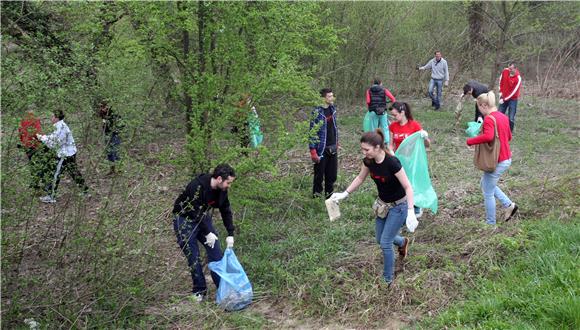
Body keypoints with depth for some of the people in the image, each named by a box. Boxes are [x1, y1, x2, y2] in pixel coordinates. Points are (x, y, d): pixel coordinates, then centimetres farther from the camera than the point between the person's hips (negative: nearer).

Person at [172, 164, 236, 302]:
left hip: (203, 217, 7)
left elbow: (226, 211, 1)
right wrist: (207, 233, -26)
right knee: (193, 256, -7)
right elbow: (196, 212, -29)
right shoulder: (197, 187, -31)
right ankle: (199, 291, 5)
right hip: (185, 219, -6)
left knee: (215, 252, 0)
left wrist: (230, 234, -3)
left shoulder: (222, 190, -9)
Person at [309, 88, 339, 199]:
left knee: (332, 175, 13)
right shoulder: (317, 112, -15)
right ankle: (316, 196, 20)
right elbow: (313, 132, -15)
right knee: (319, 176, 5)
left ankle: (329, 196, 28)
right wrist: (313, 152, -18)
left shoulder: (333, 109, 6)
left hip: (333, 149, 6)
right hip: (321, 150, -6)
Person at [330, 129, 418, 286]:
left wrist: (410, 211, -35)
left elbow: (407, 187, -27)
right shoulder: (369, 161, -12)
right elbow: (360, 178, 7)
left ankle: (388, 279, 15)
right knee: (380, 239, 18)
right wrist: (344, 194, 2)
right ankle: (402, 242, 50)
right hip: (382, 203, 7)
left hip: (398, 206, -7)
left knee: (385, 243, -4)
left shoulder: (392, 162, -32)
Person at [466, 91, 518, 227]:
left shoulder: (489, 119, -20)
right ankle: (509, 205, 23)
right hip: (506, 159, 9)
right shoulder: (503, 117, 7)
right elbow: (509, 137, 19)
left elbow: (488, 136, -37)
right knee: (486, 184, 27)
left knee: (488, 193, 7)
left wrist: (470, 141, -25)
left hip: (496, 162, -9)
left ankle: (491, 224, 19)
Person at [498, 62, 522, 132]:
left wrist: (504, 99, -16)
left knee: (511, 118, -8)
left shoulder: (518, 78, -22)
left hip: (512, 99, -5)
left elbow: (514, 92, -19)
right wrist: (501, 92, 5)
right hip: (503, 97, 5)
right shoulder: (505, 71, -7)